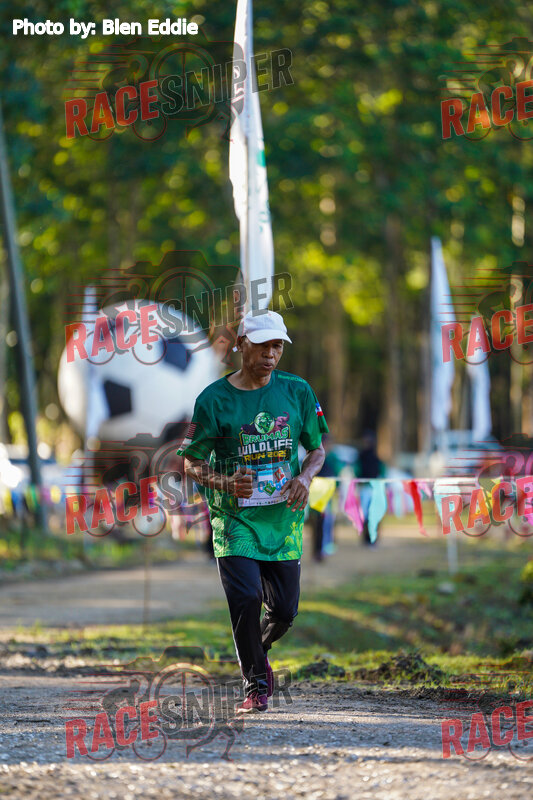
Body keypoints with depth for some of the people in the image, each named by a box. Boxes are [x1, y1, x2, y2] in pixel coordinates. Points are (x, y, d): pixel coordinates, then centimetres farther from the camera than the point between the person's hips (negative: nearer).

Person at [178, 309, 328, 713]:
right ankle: (256, 684, 2)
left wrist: (304, 478, -8)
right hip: (235, 517, -3)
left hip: (283, 515, 3)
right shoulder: (214, 399, -5)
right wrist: (226, 483, -19)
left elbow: (318, 448, 13)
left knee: (283, 610, 2)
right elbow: (192, 464, 1)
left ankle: (257, 650, 37)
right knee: (246, 599, -17)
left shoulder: (297, 391, 3)